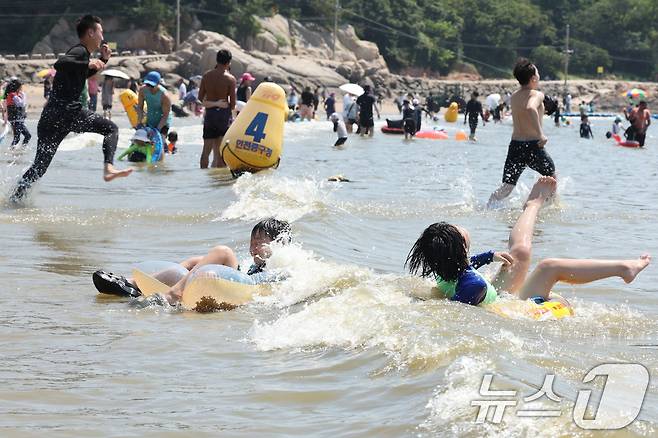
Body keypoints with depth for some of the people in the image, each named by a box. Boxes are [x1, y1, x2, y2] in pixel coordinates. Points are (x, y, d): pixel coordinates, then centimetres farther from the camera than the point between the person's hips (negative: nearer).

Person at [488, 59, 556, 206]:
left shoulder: (513, 97, 10)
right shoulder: (537, 95, -12)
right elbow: (530, 108, -33)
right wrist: (541, 134, -31)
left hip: (515, 145, 5)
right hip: (533, 146, -5)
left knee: (507, 187, 3)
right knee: (551, 175, 23)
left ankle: (487, 206, -18)